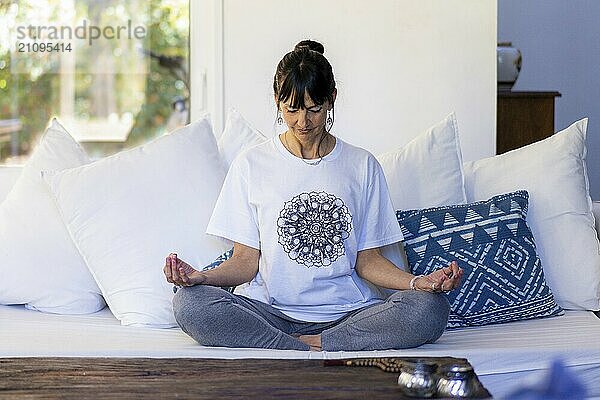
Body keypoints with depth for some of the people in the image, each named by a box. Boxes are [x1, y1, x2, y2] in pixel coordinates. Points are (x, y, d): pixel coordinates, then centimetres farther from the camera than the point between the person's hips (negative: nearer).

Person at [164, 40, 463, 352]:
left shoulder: (362, 166, 10)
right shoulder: (251, 165, 7)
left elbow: (368, 260, 10)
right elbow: (246, 261, 5)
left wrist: (418, 282, -9)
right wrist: (202, 277, -17)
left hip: (347, 312, 1)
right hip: (269, 311, -1)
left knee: (431, 309, -27)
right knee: (190, 303, -29)